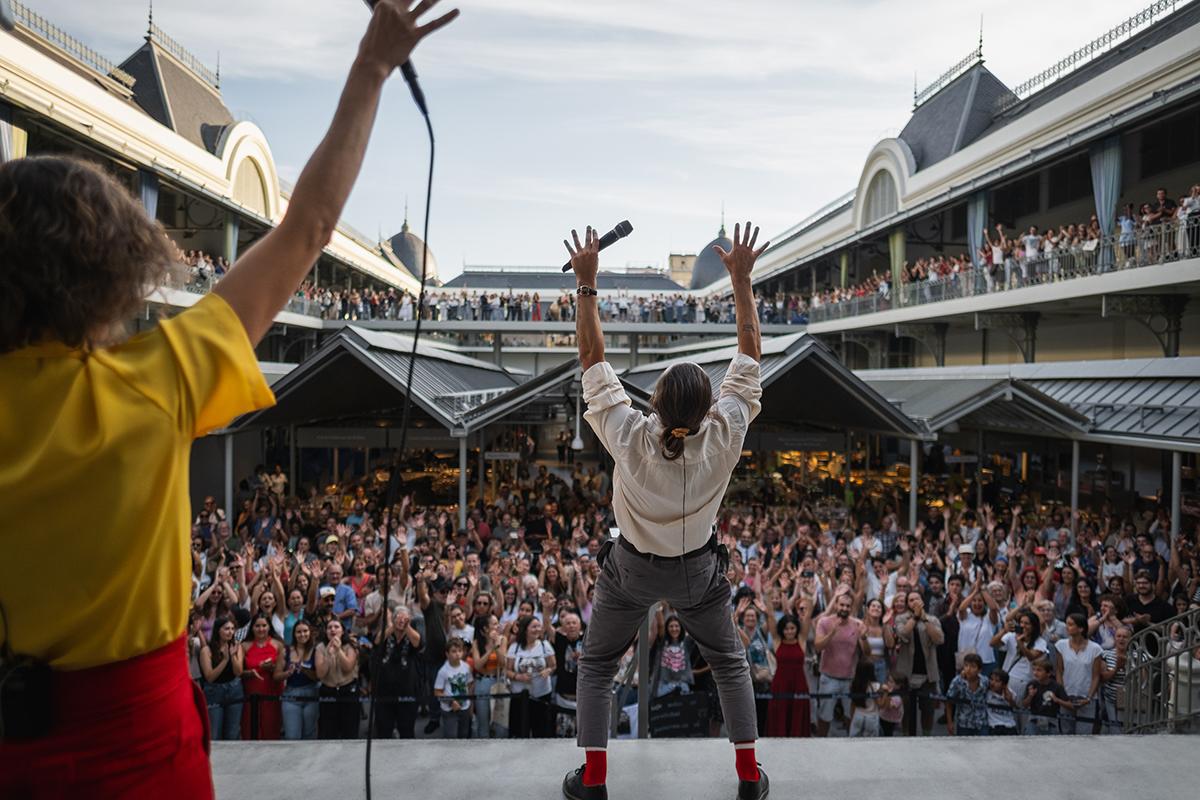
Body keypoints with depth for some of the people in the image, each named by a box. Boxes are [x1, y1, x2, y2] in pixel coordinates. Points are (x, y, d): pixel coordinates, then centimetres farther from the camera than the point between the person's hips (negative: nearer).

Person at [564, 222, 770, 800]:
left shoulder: (629, 437, -31)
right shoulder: (724, 437, -28)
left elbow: (592, 356, -23)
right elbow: (750, 352, -19)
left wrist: (587, 283, -20)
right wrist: (742, 279, -15)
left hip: (632, 569, -1)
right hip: (698, 571, 1)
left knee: (596, 666, 21)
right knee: (729, 661, 25)